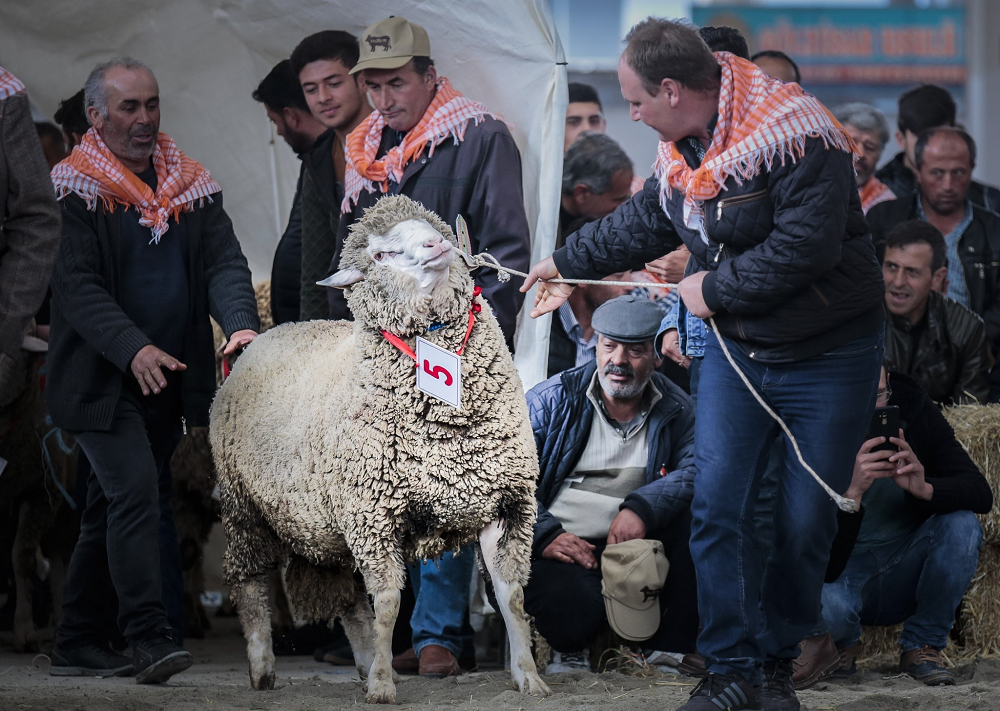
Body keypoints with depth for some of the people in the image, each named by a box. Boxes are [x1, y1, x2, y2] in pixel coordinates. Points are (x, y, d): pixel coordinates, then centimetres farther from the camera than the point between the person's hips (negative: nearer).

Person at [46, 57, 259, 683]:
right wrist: (132, 347, -26)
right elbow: (75, 285, -14)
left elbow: (224, 261, 3)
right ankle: (149, 638, -21)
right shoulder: (74, 189, -7)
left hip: (169, 379, 6)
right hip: (102, 377, -6)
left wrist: (241, 322, -18)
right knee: (136, 492, -18)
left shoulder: (191, 184, 10)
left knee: (110, 509, 11)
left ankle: (79, 643, 18)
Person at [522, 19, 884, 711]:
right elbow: (647, 220, 22)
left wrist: (715, 288, -19)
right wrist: (568, 264, 28)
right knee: (717, 505, -5)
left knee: (806, 521, 2)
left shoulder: (797, 139, -24)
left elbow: (805, 246, -30)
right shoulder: (682, 147, 4)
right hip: (737, 351, 6)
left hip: (830, 360, -6)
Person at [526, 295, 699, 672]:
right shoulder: (552, 400, -1)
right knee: (572, 611, -35)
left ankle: (671, 649, -14)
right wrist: (543, 534, -21)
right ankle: (569, 649, 8)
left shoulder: (675, 410, 4)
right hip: (562, 552, -3)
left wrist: (642, 507, -30)